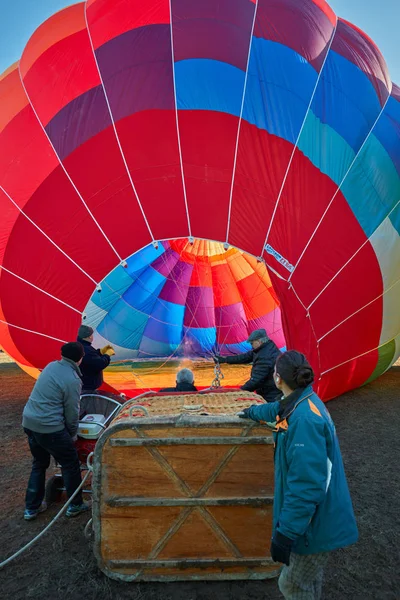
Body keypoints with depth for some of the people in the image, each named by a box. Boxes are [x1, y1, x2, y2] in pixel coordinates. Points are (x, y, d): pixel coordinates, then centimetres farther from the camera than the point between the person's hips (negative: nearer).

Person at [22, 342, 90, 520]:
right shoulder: (73, 380, -17)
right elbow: (72, 411, -11)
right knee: (70, 464, 11)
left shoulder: (51, 366, 5)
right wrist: (73, 434, 7)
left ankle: (31, 508, 32)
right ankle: (75, 505, 23)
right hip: (49, 427, -8)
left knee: (39, 463, 24)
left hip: (29, 422, 8)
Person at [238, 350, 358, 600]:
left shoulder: (304, 419, -32)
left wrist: (285, 533, -27)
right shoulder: (302, 402, 0)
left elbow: (306, 486, -33)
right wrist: (251, 412, 43)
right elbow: (276, 409, 24)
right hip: (313, 515, 9)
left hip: (315, 523, -9)